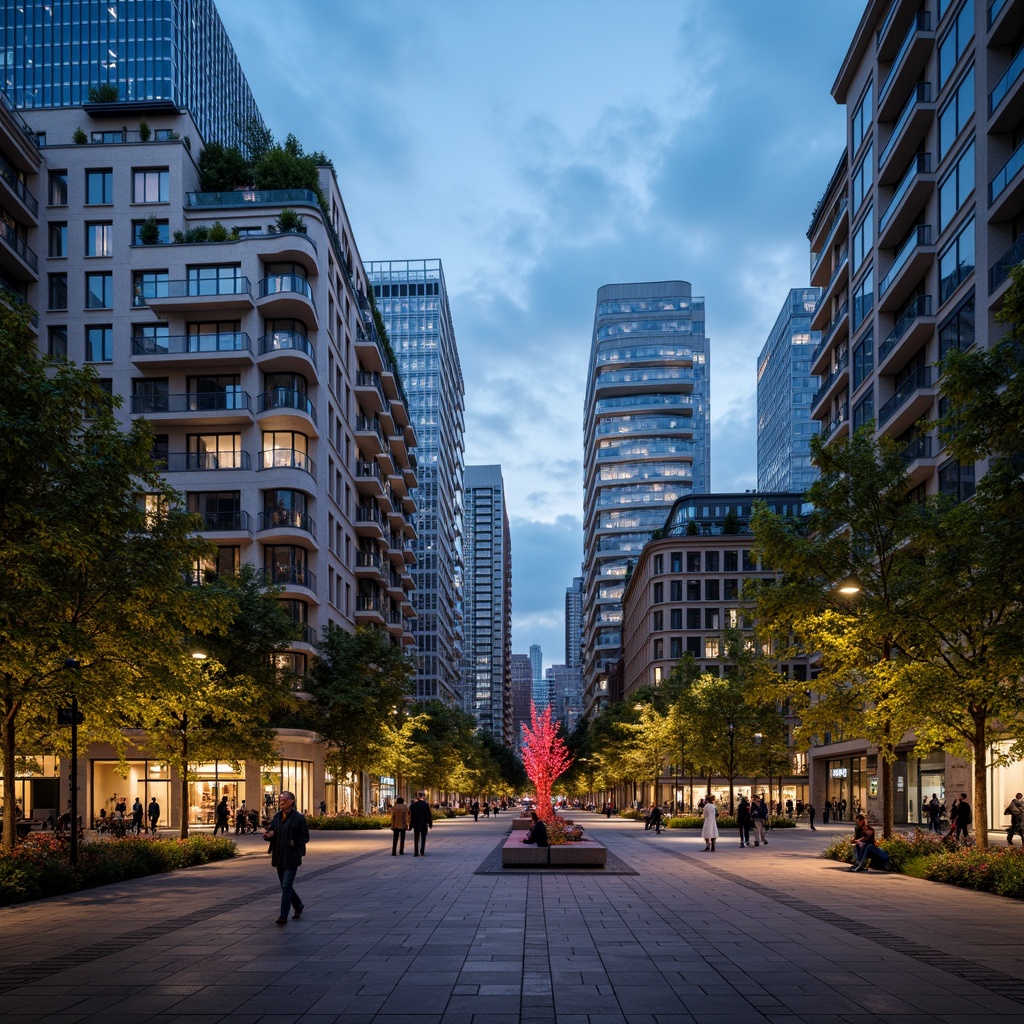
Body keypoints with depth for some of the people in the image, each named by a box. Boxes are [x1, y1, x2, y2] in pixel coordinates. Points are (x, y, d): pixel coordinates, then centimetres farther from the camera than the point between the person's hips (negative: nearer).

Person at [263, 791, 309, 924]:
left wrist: (295, 842, -19)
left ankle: (283, 916, -9)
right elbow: (271, 834, 14)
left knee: (286, 887, -11)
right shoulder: (276, 817, 10)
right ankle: (298, 906, 37)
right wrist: (267, 835, -8)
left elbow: (305, 837, -5)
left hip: (292, 857, -7)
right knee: (286, 886, 16)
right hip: (279, 857, 7)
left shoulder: (298, 818, -8)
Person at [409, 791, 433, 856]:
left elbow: (410, 815, 2)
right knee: (423, 839, 9)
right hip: (424, 824, -2)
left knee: (416, 839, 8)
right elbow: (429, 815, -7)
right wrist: (430, 823, 2)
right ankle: (422, 852, 4)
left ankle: (416, 853, 4)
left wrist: (411, 824, 9)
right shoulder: (426, 805, -8)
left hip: (416, 824, 2)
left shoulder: (413, 805, -2)